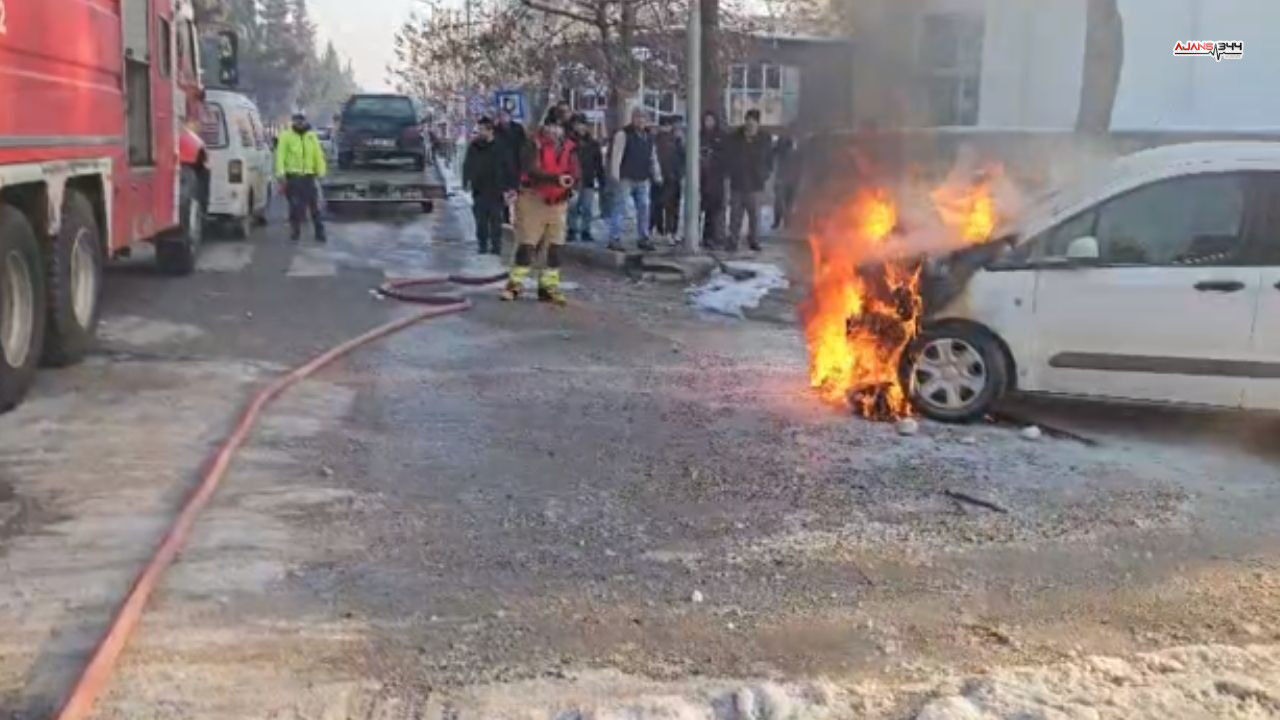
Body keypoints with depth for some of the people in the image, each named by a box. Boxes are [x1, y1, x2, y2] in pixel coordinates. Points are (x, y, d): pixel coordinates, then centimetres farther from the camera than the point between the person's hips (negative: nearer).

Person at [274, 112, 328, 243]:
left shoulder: (312, 136, 11)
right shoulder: (286, 136, 2)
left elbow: (318, 155, 11)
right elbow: (280, 156, -3)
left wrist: (320, 172, 5)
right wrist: (281, 174, -12)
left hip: (309, 176, 2)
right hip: (292, 177, -2)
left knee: (315, 206, 1)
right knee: (295, 206, -2)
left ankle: (320, 233, 7)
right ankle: (295, 232, 10)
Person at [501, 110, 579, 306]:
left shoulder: (569, 148, 5)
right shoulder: (534, 145, -9)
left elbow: (575, 174, -2)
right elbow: (531, 170, -23)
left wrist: (569, 183, -26)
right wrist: (556, 179, -36)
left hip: (558, 202, 4)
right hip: (533, 200, -4)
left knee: (555, 247, 7)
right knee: (526, 244, -3)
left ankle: (549, 286, 16)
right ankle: (515, 284, 6)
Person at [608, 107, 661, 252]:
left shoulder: (649, 136, 14)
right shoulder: (623, 134, -6)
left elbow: (653, 157, 21)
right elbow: (616, 155, -12)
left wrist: (657, 175, 17)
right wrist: (615, 175, -19)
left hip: (643, 180, 6)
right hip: (626, 179, -6)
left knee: (644, 208, 9)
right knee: (620, 207, -6)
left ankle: (643, 239, 19)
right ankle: (614, 239, -3)